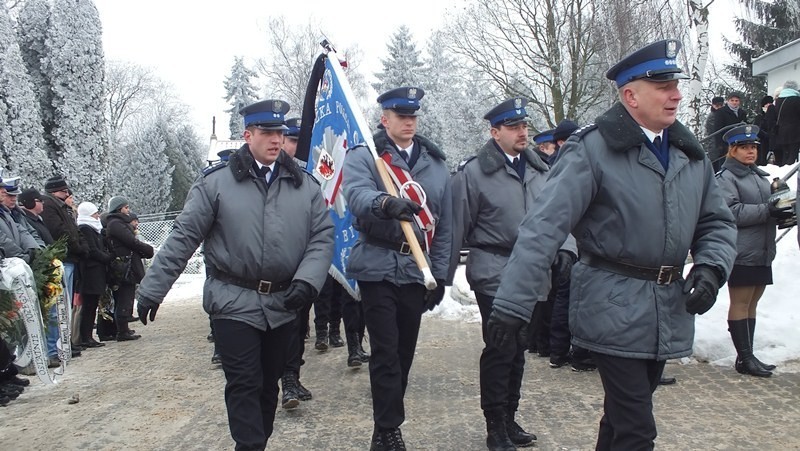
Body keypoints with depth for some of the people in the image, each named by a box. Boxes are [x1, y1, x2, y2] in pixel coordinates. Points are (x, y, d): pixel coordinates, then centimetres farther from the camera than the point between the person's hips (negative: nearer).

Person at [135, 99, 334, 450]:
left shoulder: (305, 184, 5)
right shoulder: (216, 182, -4)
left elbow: (322, 237, 3)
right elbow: (183, 237, -4)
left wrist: (307, 280, -12)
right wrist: (152, 290, -6)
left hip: (283, 304, 4)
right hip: (234, 303, -3)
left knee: (268, 385, 14)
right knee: (244, 386, -3)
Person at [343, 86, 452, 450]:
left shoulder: (436, 164, 11)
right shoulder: (363, 157, -1)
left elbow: (444, 225, 13)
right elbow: (358, 195, -23)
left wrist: (439, 275, 10)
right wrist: (385, 202, -45)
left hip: (417, 270, 4)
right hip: (378, 267, -4)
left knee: (405, 352, 11)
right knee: (385, 352, -5)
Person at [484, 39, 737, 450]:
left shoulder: (690, 153, 8)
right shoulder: (593, 148, -14)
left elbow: (717, 222, 17)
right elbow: (543, 228, -19)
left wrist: (711, 267, -5)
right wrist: (513, 304, -24)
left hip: (670, 311, 7)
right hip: (614, 309, -7)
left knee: (622, 416, 21)